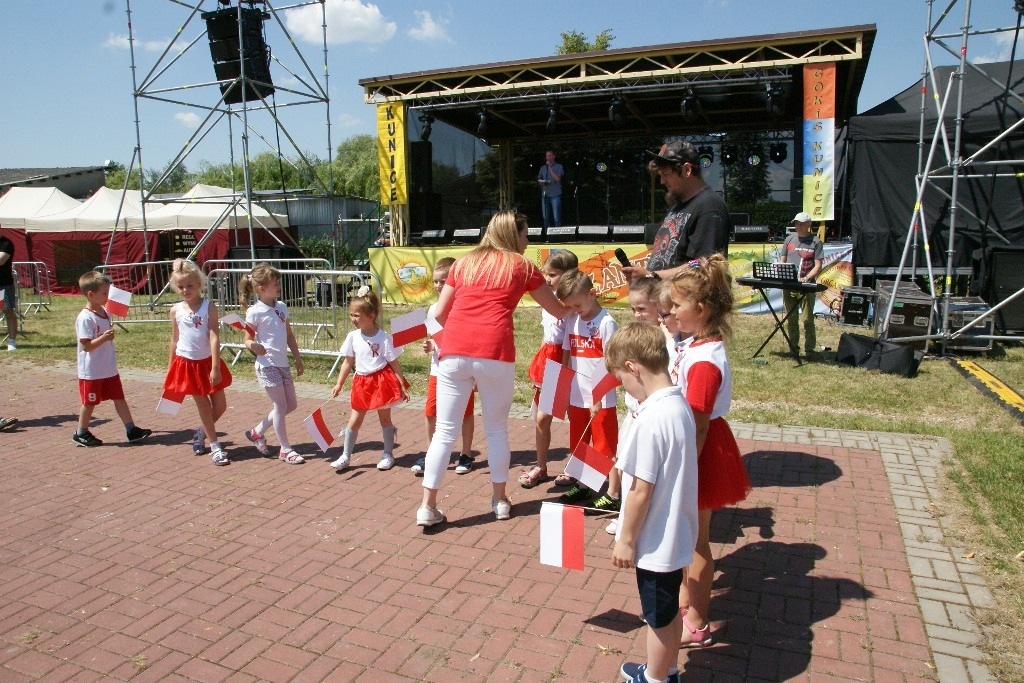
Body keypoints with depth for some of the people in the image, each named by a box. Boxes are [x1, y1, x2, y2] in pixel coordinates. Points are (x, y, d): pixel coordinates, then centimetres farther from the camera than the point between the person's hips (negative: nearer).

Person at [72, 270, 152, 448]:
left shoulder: (105, 312, 7)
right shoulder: (85, 318, -20)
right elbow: (86, 345, -25)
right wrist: (104, 338, -32)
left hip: (109, 369, 8)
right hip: (91, 372, -8)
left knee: (119, 398, 9)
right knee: (89, 403, 7)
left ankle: (131, 430, 13)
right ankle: (81, 434, 25)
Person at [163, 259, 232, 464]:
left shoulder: (209, 307, -9)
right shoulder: (176, 310, -2)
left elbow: (214, 337, -14)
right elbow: (175, 340, 7)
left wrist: (215, 368, -20)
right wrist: (170, 369, 10)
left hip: (208, 362, 0)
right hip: (187, 363, 0)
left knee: (220, 405, 6)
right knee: (204, 407, 5)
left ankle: (200, 433, 33)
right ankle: (215, 446, 17)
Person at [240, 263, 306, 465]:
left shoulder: (281, 307, 7)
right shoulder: (255, 312, -12)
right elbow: (248, 340, -9)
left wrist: (298, 358, 15)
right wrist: (253, 346, -31)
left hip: (283, 364, 7)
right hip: (267, 365, -7)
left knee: (291, 404, 13)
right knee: (280, 406, -1)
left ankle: (257, 432, 29)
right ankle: (285, 449, 12)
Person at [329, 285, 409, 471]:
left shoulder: (384, 338, -13)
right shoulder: (353, 337, -1)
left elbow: (394, 363, -8)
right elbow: (348, 362, 9)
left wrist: (402, 386, -9)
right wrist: (339, 384, 7)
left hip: (382, 381, -4)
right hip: (362, 382, 4)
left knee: (385, 418, 10)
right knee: (354, 420, 7)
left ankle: (388, 454, 25)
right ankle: (345, 456, 20)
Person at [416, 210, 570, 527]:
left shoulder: (464, 262, 21)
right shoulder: (521, 265, 14)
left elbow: (439, 312, 17)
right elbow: (559, 312, 21)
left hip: (454, 351, 2)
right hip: (494, 353, -2)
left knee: (445, 431, 7)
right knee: (497, 429, 14)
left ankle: (428, 506, 10)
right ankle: (499, 500, 26)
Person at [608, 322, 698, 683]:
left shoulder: (650, 419, -29)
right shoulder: (680, 405, -1)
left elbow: (641, 491, -24)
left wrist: (625, 539, -13)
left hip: (656, 540, -9)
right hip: (676, 532, 9)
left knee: (659, 618, 13)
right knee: (669, 610, 25)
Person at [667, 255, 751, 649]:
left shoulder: (704, 361, -29)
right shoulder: (696, 343, 0)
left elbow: (697, 427, -27)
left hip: (699, 454, -9)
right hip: (688, 445, 9)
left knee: (695, 540, 8)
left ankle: (696, 624, 27)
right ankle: (686, 599, 44)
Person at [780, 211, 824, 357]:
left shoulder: (815, 242, 2)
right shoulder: (789, 239, 12)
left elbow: (818, 266, -3)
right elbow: (782, 261, 15)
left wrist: (807, 278, -20)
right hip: (788, 285, 4)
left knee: (807, 319, -4)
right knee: (791, 319, 9)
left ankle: (810, 349, 3)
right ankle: (793, 348, 18)